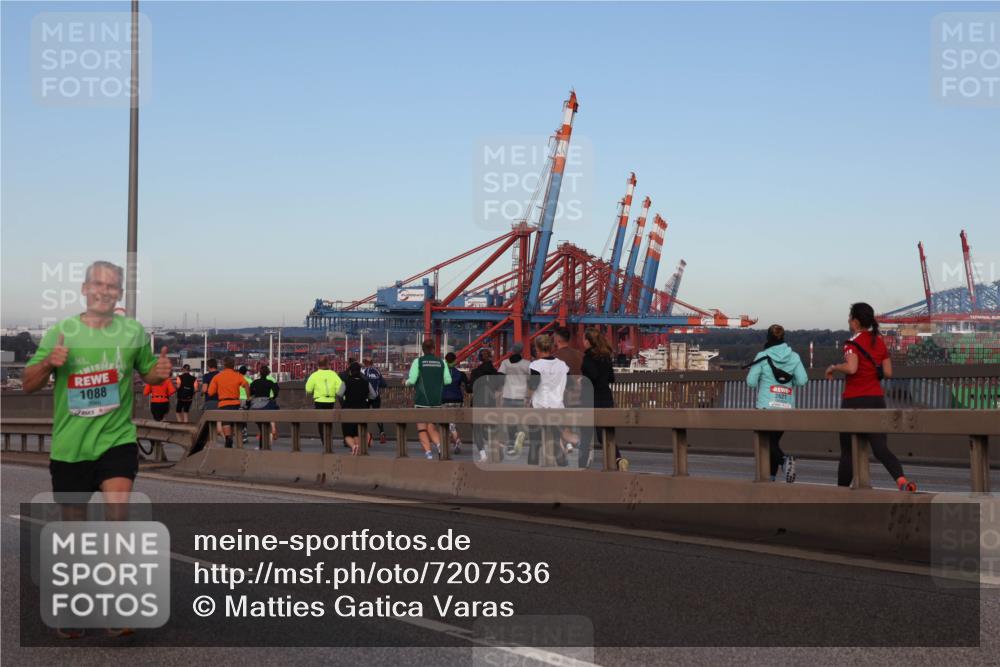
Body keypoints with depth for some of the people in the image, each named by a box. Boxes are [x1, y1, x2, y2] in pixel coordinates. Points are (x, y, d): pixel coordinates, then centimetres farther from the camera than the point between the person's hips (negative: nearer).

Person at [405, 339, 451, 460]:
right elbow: (448, 380, 1)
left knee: (422, 429, 3)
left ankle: (428, 453, -12)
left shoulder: (418, 361, -5)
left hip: (421, 399, -3)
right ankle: (439, 445, -17)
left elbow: (412, 380, -11)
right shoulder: (441, 362, 4)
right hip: (436, 400, 3)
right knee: (432, 428, 11)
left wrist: (407, 382, 12)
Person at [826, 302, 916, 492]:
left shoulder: (853, 342, -10)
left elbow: (851, 368, -26)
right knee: (880, 448, -1)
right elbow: (888, 372, 9)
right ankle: (902, 480, -24)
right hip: (877, 399, 5)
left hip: (854, 401, -5)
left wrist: (833, 367, -10)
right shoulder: (879, 341, 10)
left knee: (848, 450, 7)